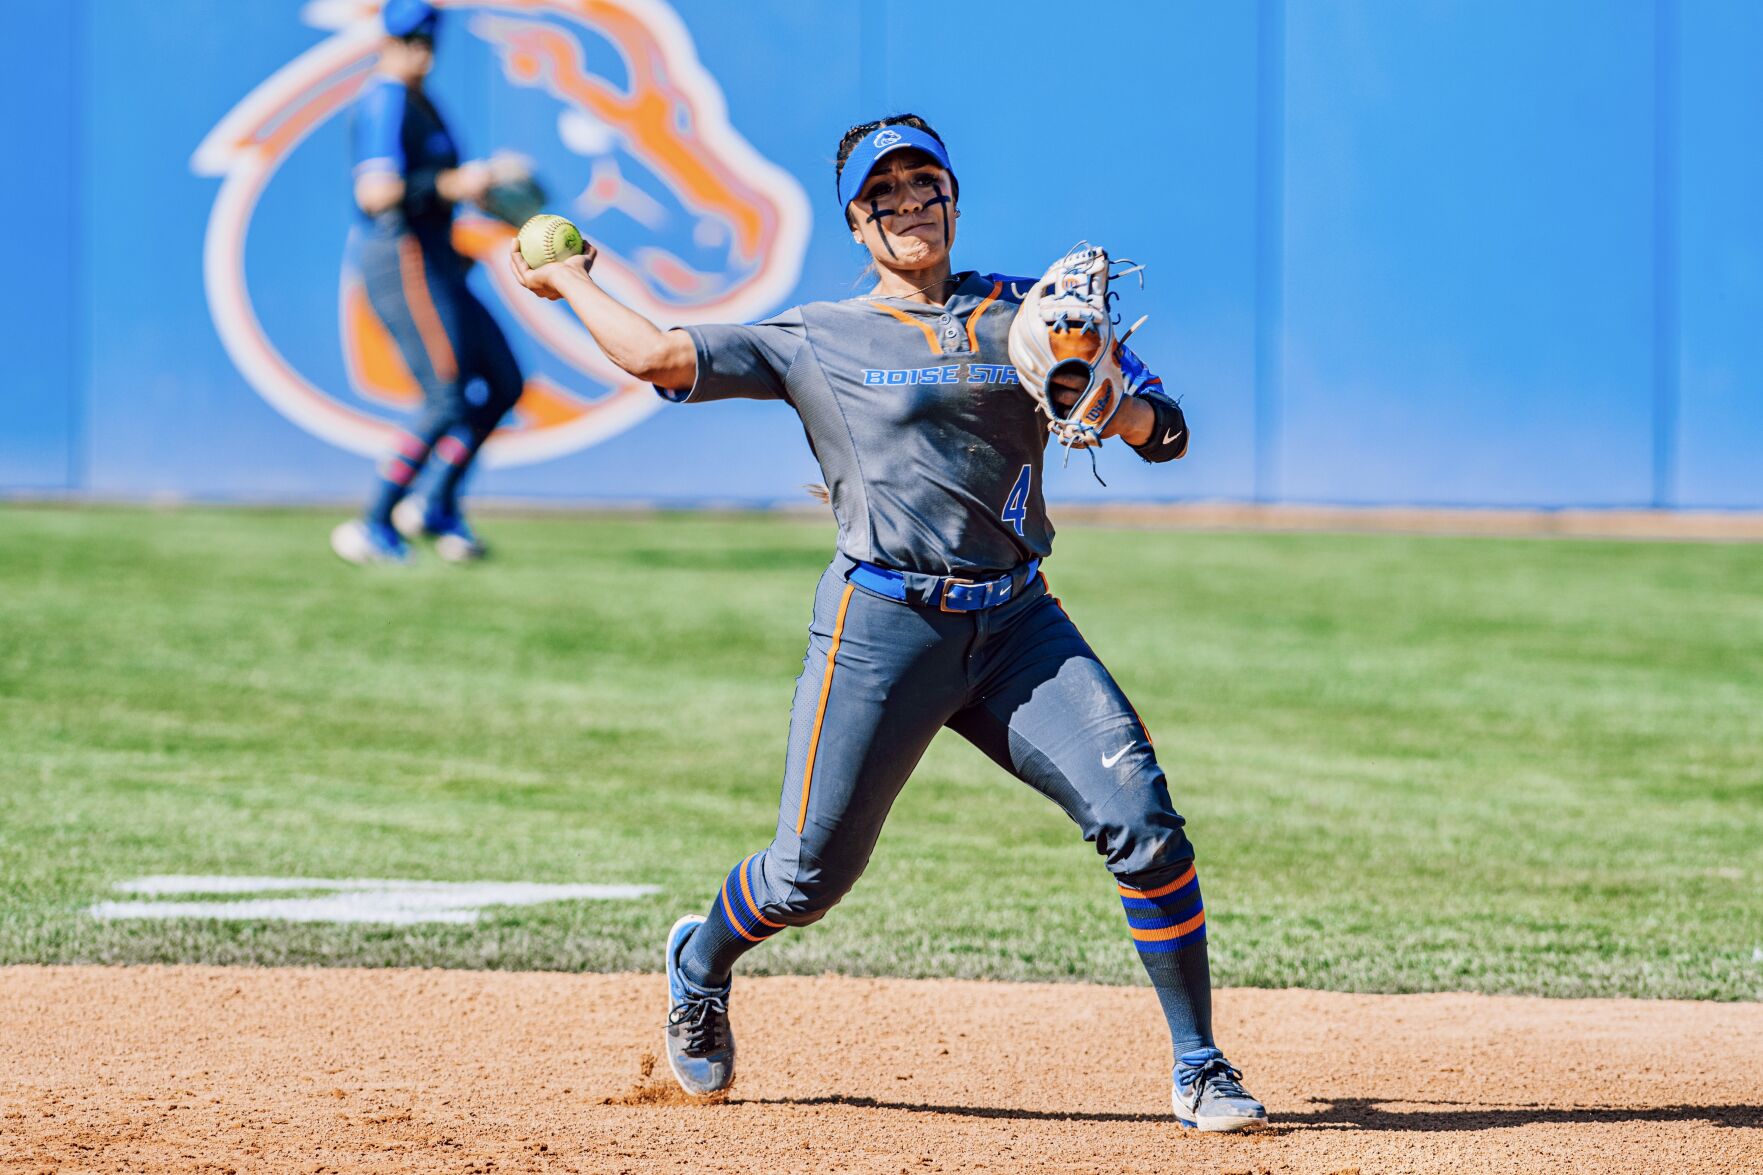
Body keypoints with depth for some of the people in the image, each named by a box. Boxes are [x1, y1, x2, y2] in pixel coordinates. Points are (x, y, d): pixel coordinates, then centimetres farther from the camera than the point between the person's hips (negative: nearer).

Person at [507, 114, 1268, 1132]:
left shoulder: (1024, 313, 12)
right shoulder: (816, 340, 8)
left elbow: (1162, 433, 7)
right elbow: (659, 356, -1)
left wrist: (1089, 390, -14)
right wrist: (571, 284, 14)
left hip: (1018, 626, 2)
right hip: (883, 627, -2)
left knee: (1145, 825, -14)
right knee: (810, 875, 4)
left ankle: (1200, 1071, -4)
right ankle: (702, 963, 39)